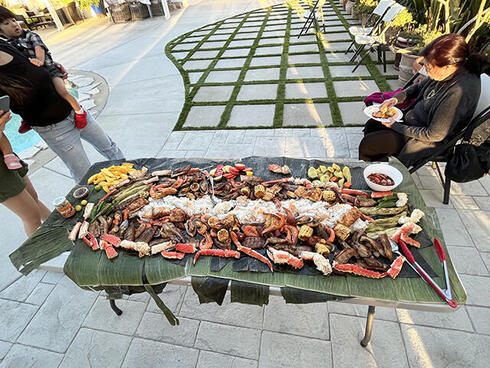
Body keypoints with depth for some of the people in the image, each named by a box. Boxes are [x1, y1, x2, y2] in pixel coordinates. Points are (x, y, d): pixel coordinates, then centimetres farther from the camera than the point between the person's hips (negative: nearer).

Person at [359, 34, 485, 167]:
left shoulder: (460, 92, -32)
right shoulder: (444, 74, -8)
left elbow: (433, 135, -27)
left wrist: (395, 126, -21)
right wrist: (396, 98, -4)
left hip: (425, 140, -9)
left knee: (367, 144, -14)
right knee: (371, 125, 14)